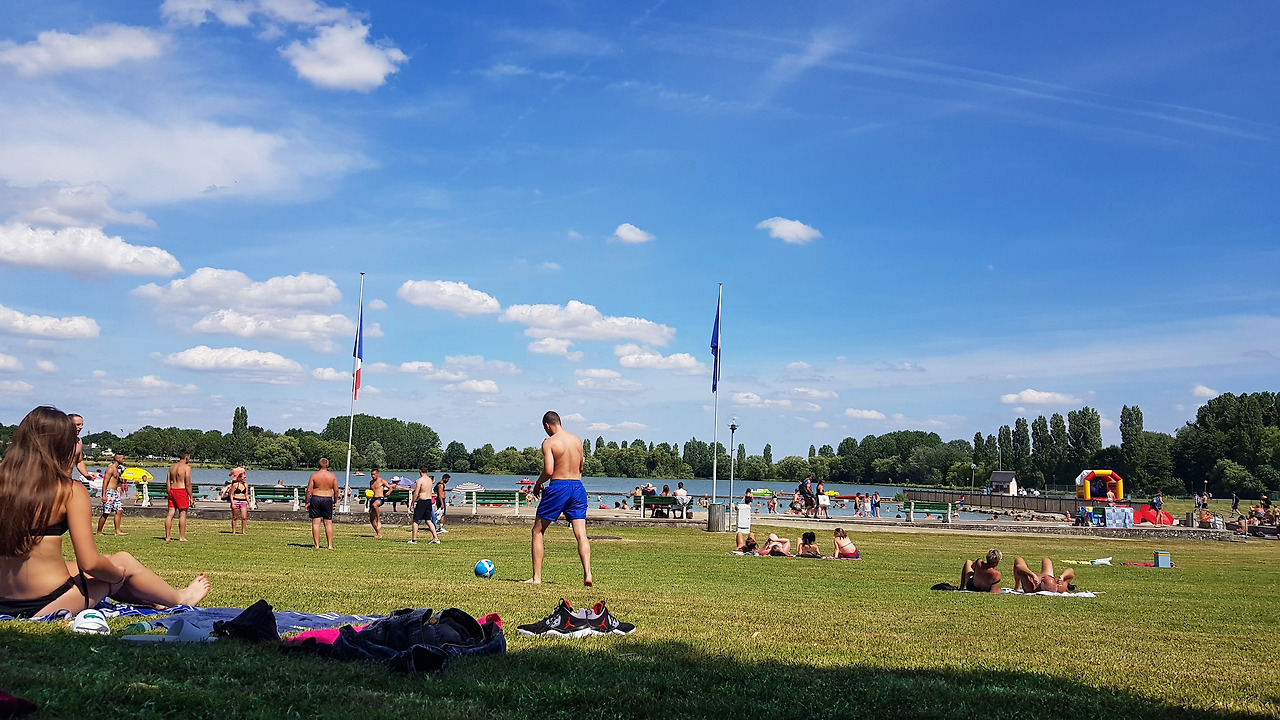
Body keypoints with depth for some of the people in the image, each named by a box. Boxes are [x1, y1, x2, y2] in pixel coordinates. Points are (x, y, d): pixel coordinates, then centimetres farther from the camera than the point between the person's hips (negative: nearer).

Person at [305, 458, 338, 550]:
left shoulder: (314, 475, -3)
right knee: (328, 523, 7)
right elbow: (336, 491, 2)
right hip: (328, 499, 1)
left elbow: (309, 490, -5)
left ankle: (317, 545, 0)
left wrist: (307, 502, 3)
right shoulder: (333, 476, 1)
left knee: (316, 523, 3)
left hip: (315, 499, -1)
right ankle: (330, 545, 5)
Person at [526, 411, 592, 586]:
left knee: (538, 531, 10)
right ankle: (587, 574, -17)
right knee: (581, 534, -1)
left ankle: (537, 577, 8)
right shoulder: (577, 440, 10)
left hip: (558, 487, -4)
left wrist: (537, 484, 2)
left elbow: (548, 471, -15)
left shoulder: (549, 442, -7)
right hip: (577, 486, 4)